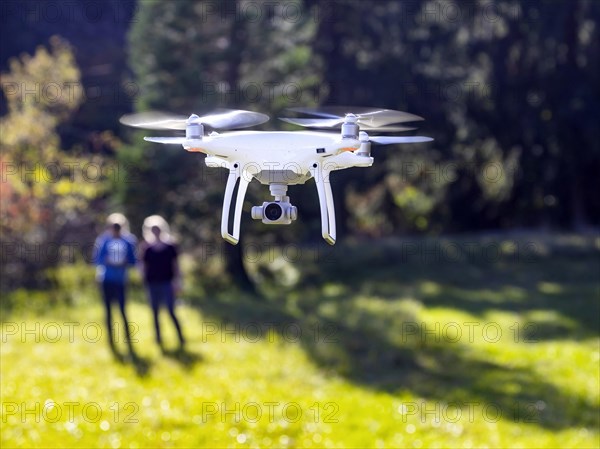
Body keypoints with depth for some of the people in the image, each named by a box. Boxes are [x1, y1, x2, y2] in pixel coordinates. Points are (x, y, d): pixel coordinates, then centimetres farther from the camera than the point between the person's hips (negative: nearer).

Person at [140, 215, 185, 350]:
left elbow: (175, 265, 4)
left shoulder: (170, 247, 2)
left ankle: (181, 338, -5)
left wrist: (177, 281, -1)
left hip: (167, 283, -2)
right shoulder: (147, 249, 5)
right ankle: (158, 339, 13)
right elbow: (143, 267, 9)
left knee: (171, 312, -8)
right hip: (153, 284, 2)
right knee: (155, 313, 6)